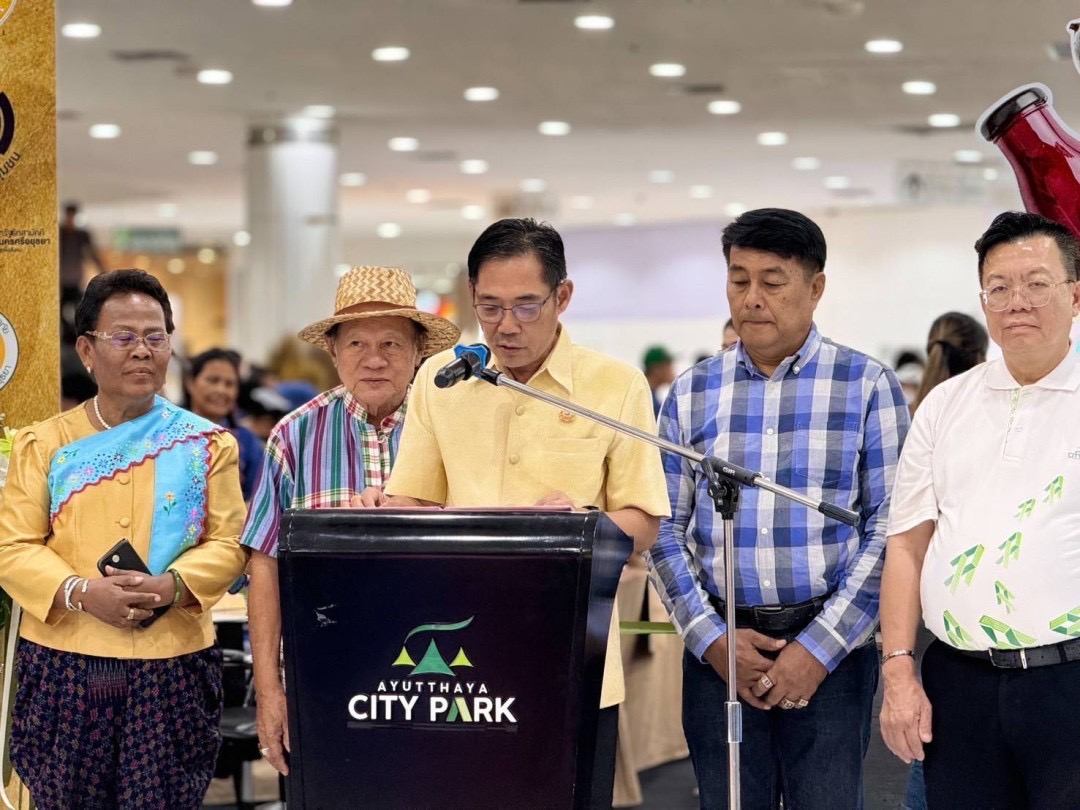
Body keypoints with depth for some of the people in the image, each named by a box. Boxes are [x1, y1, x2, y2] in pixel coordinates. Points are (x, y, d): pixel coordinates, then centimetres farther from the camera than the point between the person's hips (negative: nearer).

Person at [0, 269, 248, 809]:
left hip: (172, 663, 0)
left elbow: (228, 543, 2)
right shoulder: (46, 444, 5)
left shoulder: (206, 444, 7)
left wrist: (170, 586, -18)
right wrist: (83, 593, -18)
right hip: (64, 662, 0)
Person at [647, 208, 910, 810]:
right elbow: (665, 530, 8)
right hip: (720, 650, 2)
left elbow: (891, 529, -4)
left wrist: (820, 648, -10)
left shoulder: (868, 386, 0)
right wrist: (711, 638, -5)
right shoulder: (692, 394, 8)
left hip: (832, 652, -2)